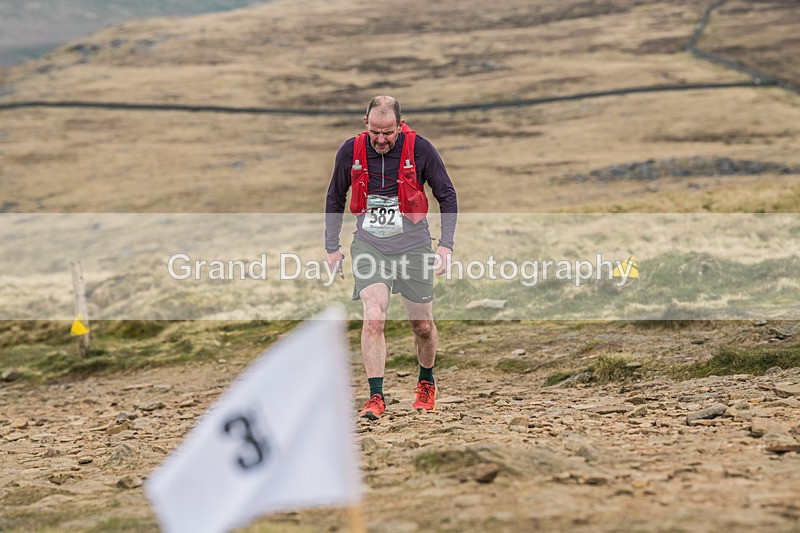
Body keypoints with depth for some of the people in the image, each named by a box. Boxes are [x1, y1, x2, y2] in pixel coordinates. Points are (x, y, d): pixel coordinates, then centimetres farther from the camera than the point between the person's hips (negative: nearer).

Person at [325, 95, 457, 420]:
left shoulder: (420, 149, -10)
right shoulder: (350, 151, -5)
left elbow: (447, 195, 0)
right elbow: (335, 199, 11)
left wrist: (446, 245, -6)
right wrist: (332, 247, 9)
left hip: (413, 246, 0)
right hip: (368, 244, 0)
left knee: (422, 325, 9)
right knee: (373, 318, -18)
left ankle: (426, 381, 37)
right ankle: (375, 397, -13)